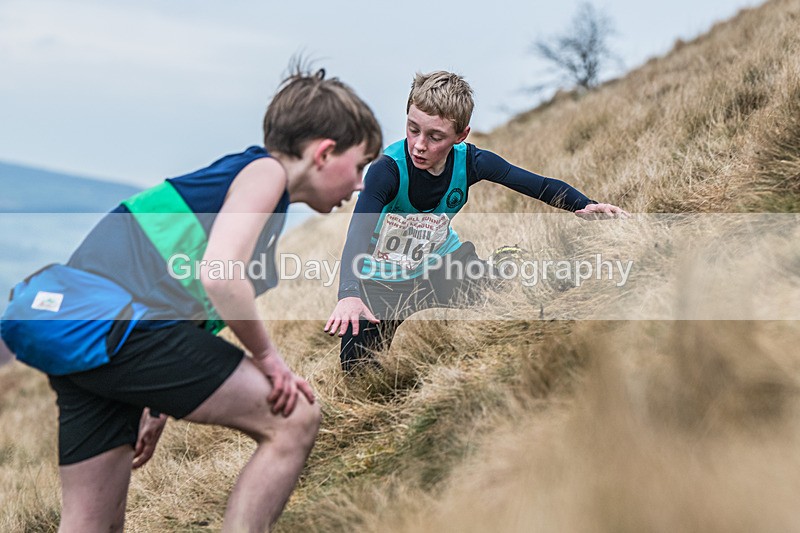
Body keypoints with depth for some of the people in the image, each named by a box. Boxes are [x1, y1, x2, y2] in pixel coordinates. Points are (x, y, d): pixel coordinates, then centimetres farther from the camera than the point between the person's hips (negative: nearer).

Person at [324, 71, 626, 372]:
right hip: (383, 278, -3)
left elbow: (542, 186, -11)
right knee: (359, 367, -10)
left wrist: (586, 206, -30)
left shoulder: (470, 162, -18)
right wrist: (349, 295, -61)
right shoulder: (388, 170, -31)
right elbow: (358, 236, -44)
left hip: (438, 262, 3)